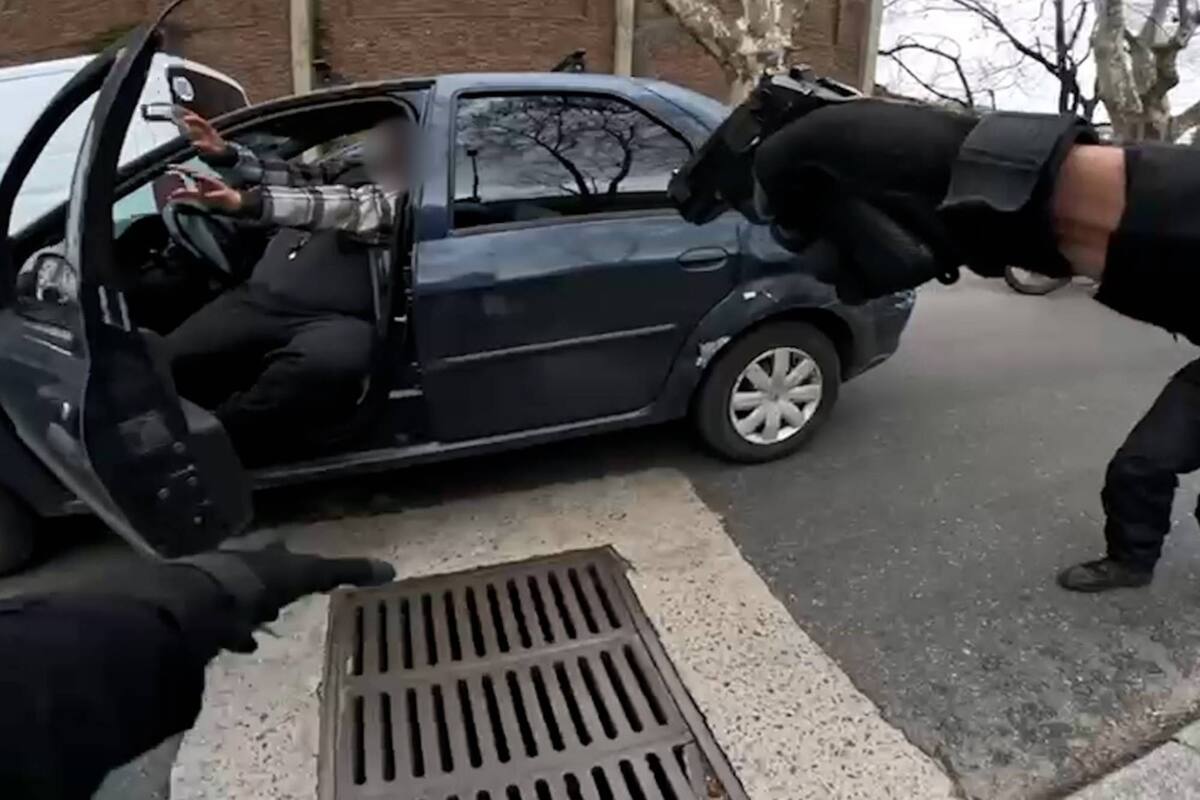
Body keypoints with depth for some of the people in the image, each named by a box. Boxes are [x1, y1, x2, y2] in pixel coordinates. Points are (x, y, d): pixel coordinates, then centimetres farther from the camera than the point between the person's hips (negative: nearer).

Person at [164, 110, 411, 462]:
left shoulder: (404, 198, 3)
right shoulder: (345, 171, 25)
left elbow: (350, 209, -13)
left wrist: (244, 203, -23)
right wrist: (224, 154, 1)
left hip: (334, 319, -6)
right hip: (260, 300, 6)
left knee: (325, 364, -40)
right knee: (165, 362, -17)